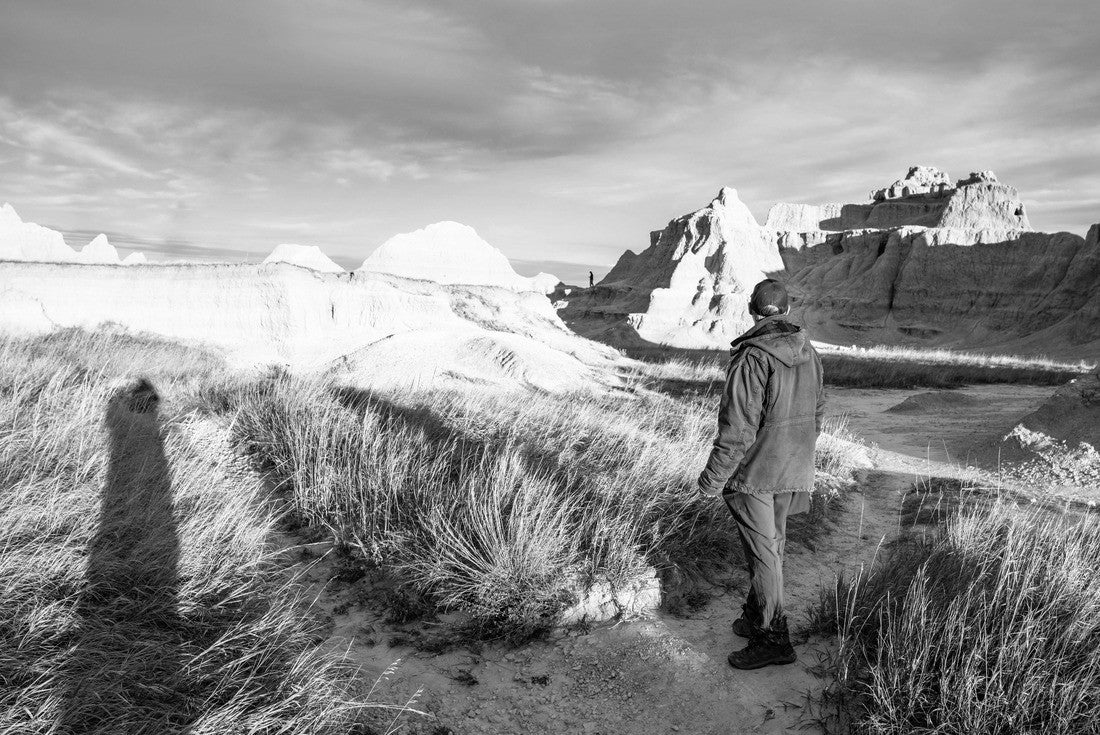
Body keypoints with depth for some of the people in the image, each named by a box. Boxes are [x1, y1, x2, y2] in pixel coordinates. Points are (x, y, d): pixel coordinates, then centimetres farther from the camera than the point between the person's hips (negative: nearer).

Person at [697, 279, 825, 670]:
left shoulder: (752, 358, -22)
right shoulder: (809, 353, 3)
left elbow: (738, 428, -23)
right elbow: (816, 413, 13)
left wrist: (713, 477, -15)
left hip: (754, 472, -7)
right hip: (794, 472, 8)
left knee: (762, 551, 2)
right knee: (773, 543, 18)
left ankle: (773, 637, 10)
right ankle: (756, 617, 33)